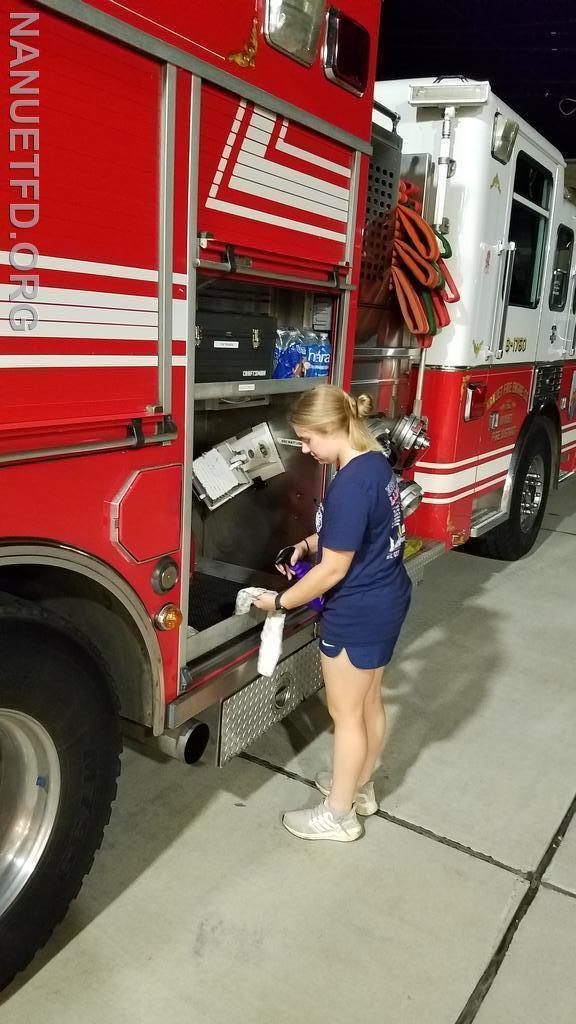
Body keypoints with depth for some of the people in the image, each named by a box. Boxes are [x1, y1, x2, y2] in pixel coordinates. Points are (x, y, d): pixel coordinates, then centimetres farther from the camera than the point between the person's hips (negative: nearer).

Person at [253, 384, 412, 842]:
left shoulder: (350, 485, -27)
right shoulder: (376, 462, 2)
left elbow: (334, 570, -23)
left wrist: (281, 601, -11)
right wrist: (311, 542, 5)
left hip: (357, 614, -9)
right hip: (388, 600, 9)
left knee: (346, 714, 8)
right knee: (369, 702, 23)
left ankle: (339, 815, 26)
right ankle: (361, 787, 42)